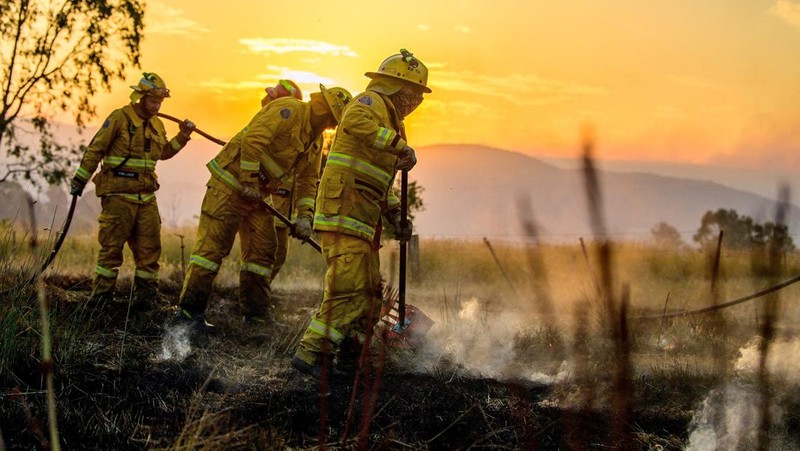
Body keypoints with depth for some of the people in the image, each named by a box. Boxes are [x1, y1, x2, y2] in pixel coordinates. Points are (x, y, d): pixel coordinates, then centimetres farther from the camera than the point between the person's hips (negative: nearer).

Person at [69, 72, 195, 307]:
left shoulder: (157, 125, 15)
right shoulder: (120, 118, -7)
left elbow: (163, 153, 28)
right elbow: (95, 150, -5)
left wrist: (182, 137, 14)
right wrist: (80, 180, -5)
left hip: (146, 196, 7)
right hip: (119, 194, -7)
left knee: (150, 247, 5)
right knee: (112, 246, -3)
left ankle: (145, 297, 14)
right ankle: (101, 297, 3)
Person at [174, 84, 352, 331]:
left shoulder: (315, 140, 12)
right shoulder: (289, 109, -17)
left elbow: (307, 180, 16)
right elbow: (253, 139, -26)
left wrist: (304, 216, 4)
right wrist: (249, 181, -22)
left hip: (256, 194, 9)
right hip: (231, 183, -9)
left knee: (262, 250, 8)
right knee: (212, 245, -10)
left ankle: (257, 314, 16)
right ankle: (188, 310, -8)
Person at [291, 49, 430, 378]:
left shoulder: (387, 119, 29)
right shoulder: (371, 102, -3)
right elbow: (354, 122, -30)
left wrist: (395, 216, 20)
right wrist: (399, 145, -30)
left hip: (362, 221, 11)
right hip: (343, 212, -11)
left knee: (370, 292, 13)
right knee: (350, 289, -18)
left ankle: (349, 360, 21)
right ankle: (311, 353, -17)